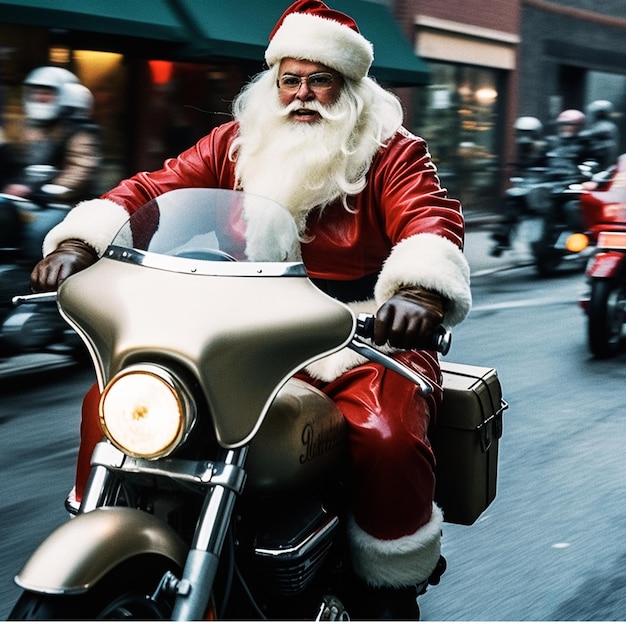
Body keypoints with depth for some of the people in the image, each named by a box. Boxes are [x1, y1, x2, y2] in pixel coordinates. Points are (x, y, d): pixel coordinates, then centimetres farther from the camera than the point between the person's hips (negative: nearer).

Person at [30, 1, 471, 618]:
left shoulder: (391, 152, 2)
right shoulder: (236, 144, 13)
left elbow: (431, 220, -15)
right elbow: (153, 190, 3)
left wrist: (420, 290, -38)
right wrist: (79, 242, -16)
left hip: (362, 343, -3)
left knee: (388, 438, -32)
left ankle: (388, 593, -7)